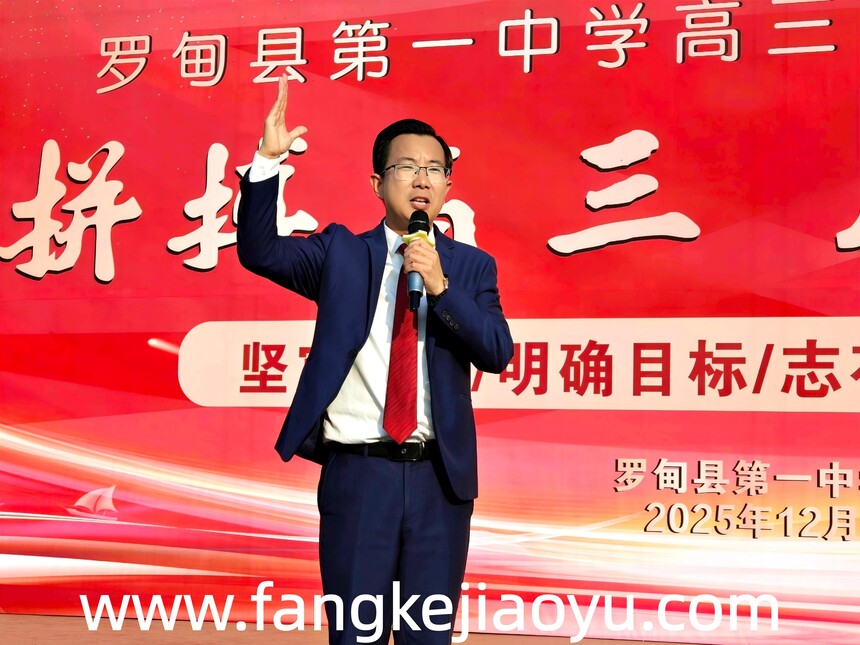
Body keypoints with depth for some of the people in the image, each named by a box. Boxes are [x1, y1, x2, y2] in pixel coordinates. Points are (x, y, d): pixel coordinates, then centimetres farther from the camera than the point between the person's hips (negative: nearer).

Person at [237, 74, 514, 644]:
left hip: (439, 476, 1)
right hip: (358, 473, -1)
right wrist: (268, 162, -18)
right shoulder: (341, 253, 6)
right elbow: (259, 251, -6)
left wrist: (441, 287, -17)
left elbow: (498, 353, -4)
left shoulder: (471, 266, 6)